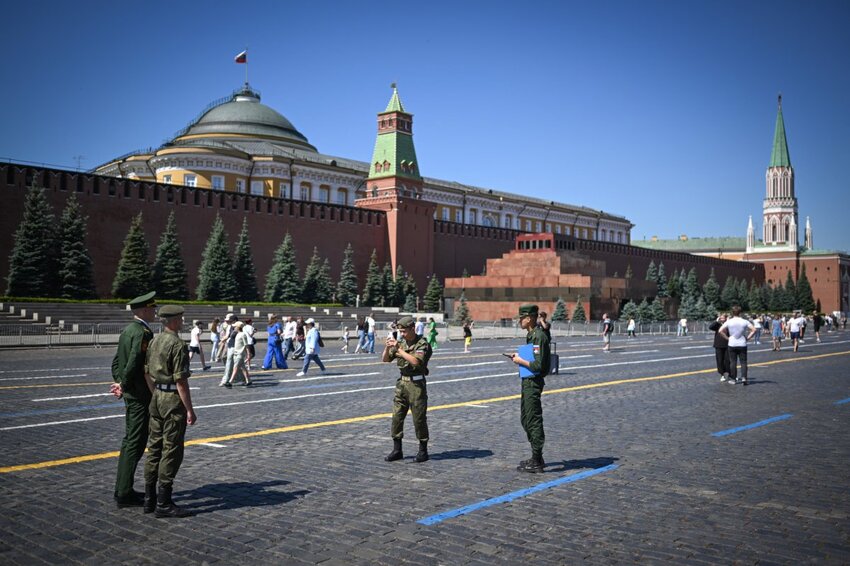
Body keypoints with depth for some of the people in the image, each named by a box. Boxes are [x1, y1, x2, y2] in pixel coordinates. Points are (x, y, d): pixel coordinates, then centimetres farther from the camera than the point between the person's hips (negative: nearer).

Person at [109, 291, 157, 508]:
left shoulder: (128, 330, 12)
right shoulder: (143, 333, -18)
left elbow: (116, 362, 16)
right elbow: (134, 364, -25)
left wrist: (120, 383, 9)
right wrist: (124, 387, -12)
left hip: (131, 395, 10)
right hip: (141, 395, -10)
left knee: (129, 441, 16)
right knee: (135, 444, -4)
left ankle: (123, 489, 25)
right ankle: (124, 494, 1)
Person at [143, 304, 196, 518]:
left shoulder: (154, 341, 9)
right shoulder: (178, 345, -17)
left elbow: (148, 373, 13)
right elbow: (181, 381, -19)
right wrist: (190, 410, -16)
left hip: (157, 397, 9)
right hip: (173, 399, -9)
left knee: (155, 448, 13)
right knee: (171, 452, -4)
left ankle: (150, 498, 21)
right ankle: (163, 504, -1)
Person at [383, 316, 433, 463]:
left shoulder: (422, 344, -11)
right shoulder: (400, 342, 7)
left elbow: (416, 361, -27)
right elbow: (385, 359, 10)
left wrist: (399, 349, -24)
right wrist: (387, 348, -10)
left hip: (416, 384, -6)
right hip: (402, 383, 6)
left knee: (419, 418, 0)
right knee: (396, 416, 5)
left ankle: (423, 451, 12)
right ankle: (397, 450, 14)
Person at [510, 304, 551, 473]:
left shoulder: (539, 336, -19)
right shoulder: (530, 335, 13)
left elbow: (538, 365, -24)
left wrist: (520, 361, -13)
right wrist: (519, 357, 9)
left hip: (534, 383, -11)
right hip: (528, 382, 11)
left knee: (533, 421, -4)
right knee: (526, 419, 18)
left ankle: (536, 463, 5)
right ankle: (536, 458, 28)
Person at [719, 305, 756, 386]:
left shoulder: (729, 322, -5)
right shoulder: (744, 321, -4)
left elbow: (720, 331, -11)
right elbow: (754, 330, -7)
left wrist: (727, 337, -1)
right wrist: (748, 337, 0)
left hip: (732, 345, 0)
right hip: (742, 345, 0)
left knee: (733, 362, 7)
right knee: (743, 362, 5)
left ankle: (733, 379, 10)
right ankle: (744, 378, -7)